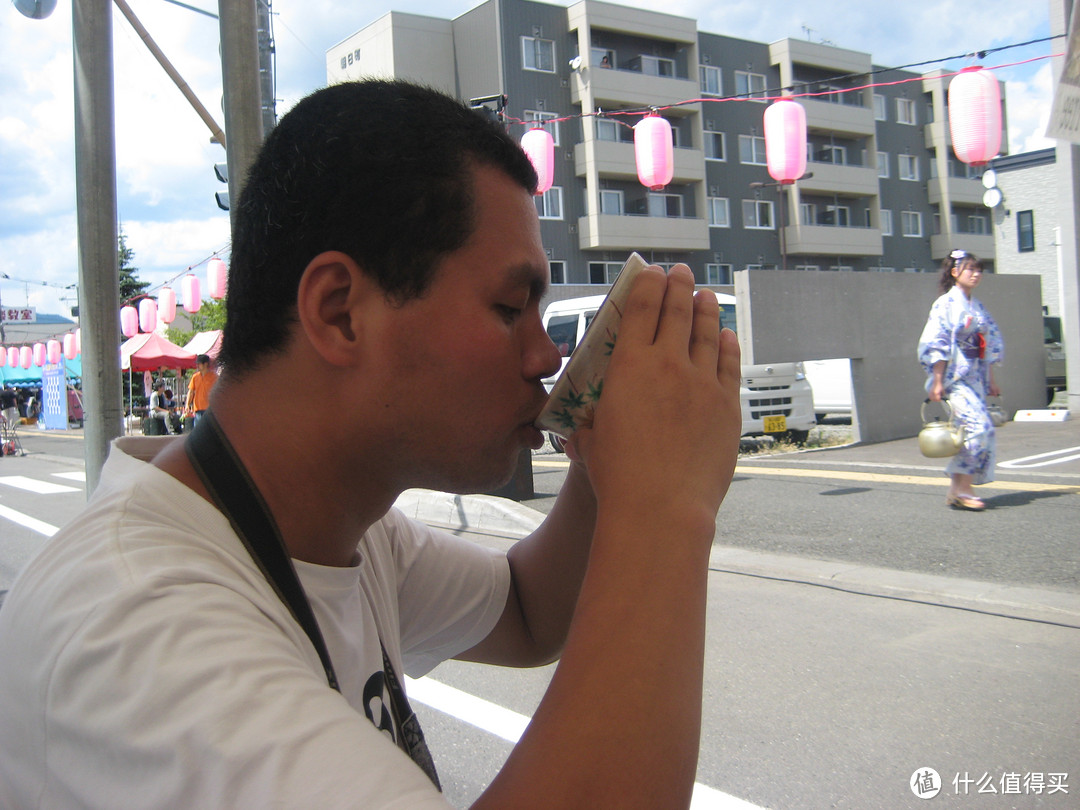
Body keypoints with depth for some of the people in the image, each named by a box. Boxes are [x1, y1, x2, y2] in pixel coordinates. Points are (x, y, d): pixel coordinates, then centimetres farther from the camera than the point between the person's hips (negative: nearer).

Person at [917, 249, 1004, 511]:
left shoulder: (978, 307, 16)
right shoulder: (945, 304, -6)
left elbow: (990, 344, 20)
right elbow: (936, 345, -12)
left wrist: (991, 380, 17)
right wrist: (937, 382, -17)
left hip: (975, 378, 7)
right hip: (954, 378, -7)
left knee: (971, 430, 3)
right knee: (978, 425, -18)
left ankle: (958, 489, 12)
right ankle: (961, 488, -11)